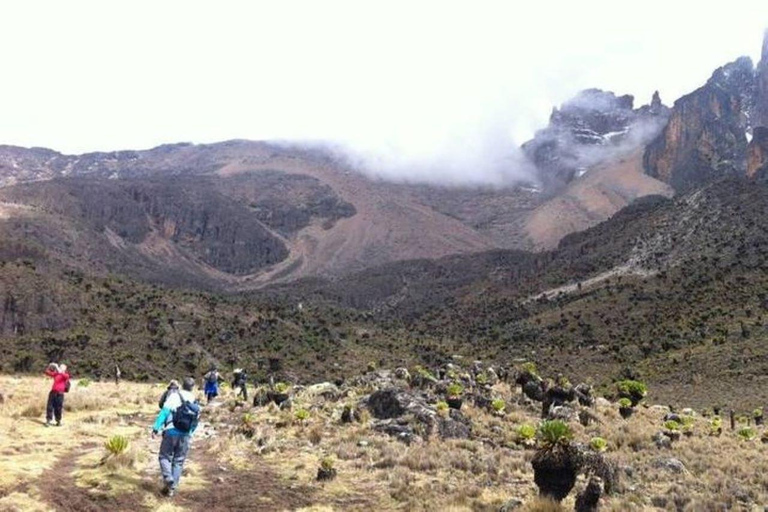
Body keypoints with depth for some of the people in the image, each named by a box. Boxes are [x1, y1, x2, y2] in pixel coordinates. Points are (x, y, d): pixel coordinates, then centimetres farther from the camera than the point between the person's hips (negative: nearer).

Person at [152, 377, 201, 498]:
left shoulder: (175, 396, -4)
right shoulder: (196, 403, 10)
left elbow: (164, 412, -13)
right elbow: (195, 422, 13)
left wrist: (156, 428, -15)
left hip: (171, 432, -4)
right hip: (185, 436, 4)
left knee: (165, 457, 9)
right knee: (178, 462, 11)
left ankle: (168, 479, -12)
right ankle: (172, 488, 9)